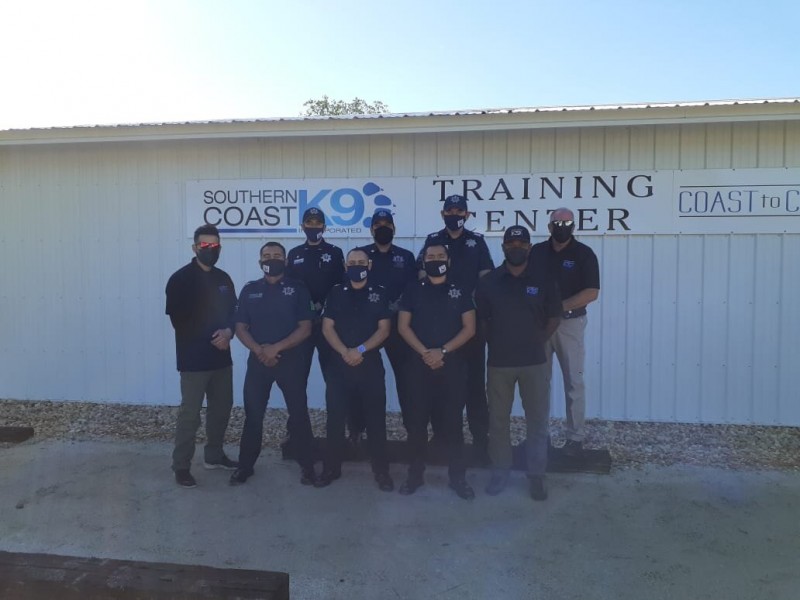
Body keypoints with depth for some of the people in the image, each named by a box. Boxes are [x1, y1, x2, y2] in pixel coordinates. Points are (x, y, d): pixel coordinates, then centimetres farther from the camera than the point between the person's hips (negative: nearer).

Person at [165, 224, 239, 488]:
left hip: (221, 356, 6)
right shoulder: (180, 279, -7)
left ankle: (214, 455, 30)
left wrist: (228, 331, -10)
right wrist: (212, 339, -10)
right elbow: (178, 320, -11)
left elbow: (232, 312, 13)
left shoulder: (223, 279, 10)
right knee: (190, 413, -3)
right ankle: (181, 466, 10)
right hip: (194, 359, -6)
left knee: (222, 407, 14)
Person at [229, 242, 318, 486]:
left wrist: (276, 348, -15)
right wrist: (258, 350, -13)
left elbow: (305, 328, -5)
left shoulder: (297, 289, 0)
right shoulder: (250, 290, 7)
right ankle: (245, 465, 21)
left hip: (291, 360, -2)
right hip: (258, 360, 2)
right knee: (253, 414, 6)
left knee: (298, 413, 2)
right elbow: (240, 327, 5)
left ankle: (307, 465, 14)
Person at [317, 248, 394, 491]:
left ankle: (381, 470, 13)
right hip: (339, 364, 1)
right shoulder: (336, 294, 8)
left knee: (375, 418, 2)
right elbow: (327, 327, 1)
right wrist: (345, 352, -14)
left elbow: (384, 329, -2)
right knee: (335, 418, 4)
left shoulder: (379, 294, 5)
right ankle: (332, 468, 18)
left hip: (371, 364, -1)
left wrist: (360, 350, -15)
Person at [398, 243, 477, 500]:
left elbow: (469, 328, 0)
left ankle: (458, 476, 13)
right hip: (420, 363, 1)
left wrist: (442, 351, -12)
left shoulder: (460, 291, 6)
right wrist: (425, 352, -11)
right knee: (417, 420, 4)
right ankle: (415, 474, 16)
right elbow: (403, 326, 1)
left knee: (453, 421, 3)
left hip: (453, 364, 0)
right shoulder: (413, 291, 7)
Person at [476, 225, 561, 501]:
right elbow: (481, 319, 7)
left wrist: (537, 341, 4)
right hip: (499, 362, 0)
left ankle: (536, 475, 19)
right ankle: (500, 471, 25)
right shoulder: (488, 282, 0)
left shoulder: (542, 280, 0)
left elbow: (554, 316, 8)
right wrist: (496, 342, 5)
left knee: (538, 420, 5)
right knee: (498, 419, 10)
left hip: (534, 361, 0)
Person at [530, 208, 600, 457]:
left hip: (570, 323, -3)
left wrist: (559, 306, -19)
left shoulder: (584, 254, -5)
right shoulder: (536, 251, 5)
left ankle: (575, 437, 12)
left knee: (573, 381, 3)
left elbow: (592, 293, -12)